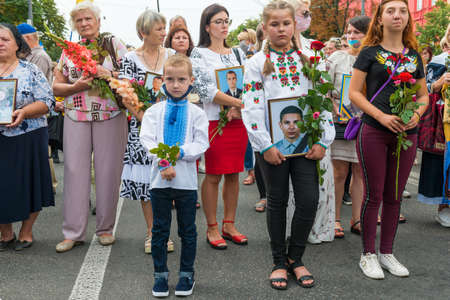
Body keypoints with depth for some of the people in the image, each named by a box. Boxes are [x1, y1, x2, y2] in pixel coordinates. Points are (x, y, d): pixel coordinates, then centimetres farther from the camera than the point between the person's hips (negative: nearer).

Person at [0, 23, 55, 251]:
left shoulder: (30, 71, 1)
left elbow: (47, 102, -5)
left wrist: (23, 112, -20)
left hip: (27, 139, -2)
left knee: (27, 184, 5)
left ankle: (26, 232, 23)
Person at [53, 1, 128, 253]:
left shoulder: (114, 44, 5)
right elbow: (57, 87, 11)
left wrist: (109, 75, -16)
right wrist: (76, 86, -9)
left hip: (110, 116, -2)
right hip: (76, 118, 2)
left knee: (108, 171, 1)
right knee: (75, 170, -1)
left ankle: (106, 228, 14)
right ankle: (73, 232, 7)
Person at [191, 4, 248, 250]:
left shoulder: (237, 53, 15)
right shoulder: (199, 54, -1)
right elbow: (205, 89, -13)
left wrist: (239, 108, -11)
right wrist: (238, 102, -19)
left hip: (238, 121, 5)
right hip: (213, 121, -5)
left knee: (233, 174, 9)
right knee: (213, 176, -1)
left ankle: (229, 225, 20)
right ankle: (212, 228, 11)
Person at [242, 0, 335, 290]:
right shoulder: (257, 63, 1)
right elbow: (252, 107, -5)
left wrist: (323, 141, -2)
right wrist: (265, 145, -11)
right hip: (273, 144, -2)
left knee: (309, 200, -1)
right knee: (277, 201, 8)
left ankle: (295, 257, 20)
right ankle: (279, 262, 23)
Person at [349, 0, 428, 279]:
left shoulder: (414, 55, 12)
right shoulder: (370, 52, 0)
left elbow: (424, 95, 15)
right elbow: (354, 92, -5)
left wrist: (417, 114, -7)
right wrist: (382, 116, -17)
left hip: (406, 134, 4)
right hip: (374, 133, -4)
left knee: (395, 196, 11)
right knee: (374, 195, 1)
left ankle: (387, 253, 24)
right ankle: (368, 254, 14)